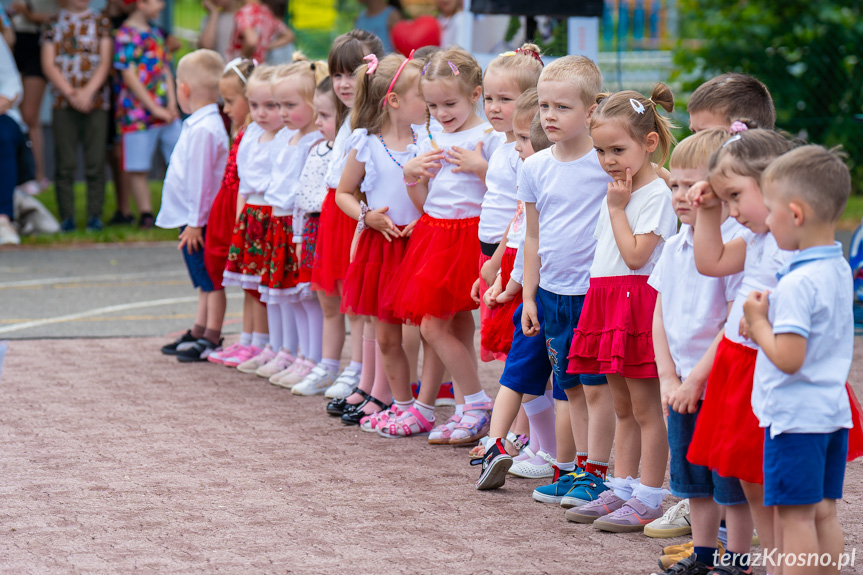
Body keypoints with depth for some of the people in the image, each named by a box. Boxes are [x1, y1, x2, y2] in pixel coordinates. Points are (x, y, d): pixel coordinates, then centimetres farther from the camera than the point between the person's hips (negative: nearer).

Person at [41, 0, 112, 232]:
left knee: (95, 163, -3)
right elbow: (48, 64, 1)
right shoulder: (54, 24, 9)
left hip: (95, 101, 0)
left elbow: (105, 62, 2)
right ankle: (67, 217, 2)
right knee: (65, 163, -2)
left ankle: (95, 215, 2)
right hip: (63, 102, 0)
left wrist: (87, 92, -12)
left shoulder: (101, 23, 10)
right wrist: (71, 94, -10)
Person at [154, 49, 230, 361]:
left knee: (211, 281, -4)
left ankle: (211, 339, 0)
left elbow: (201, 179, -21)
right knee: (205, 280, 18)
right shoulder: (201, 124, 12)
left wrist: (195, 222, -19)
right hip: (194, 218, 11)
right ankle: (199, 332, 27)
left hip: (200, 219, -11)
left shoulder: (202, 130, -21)